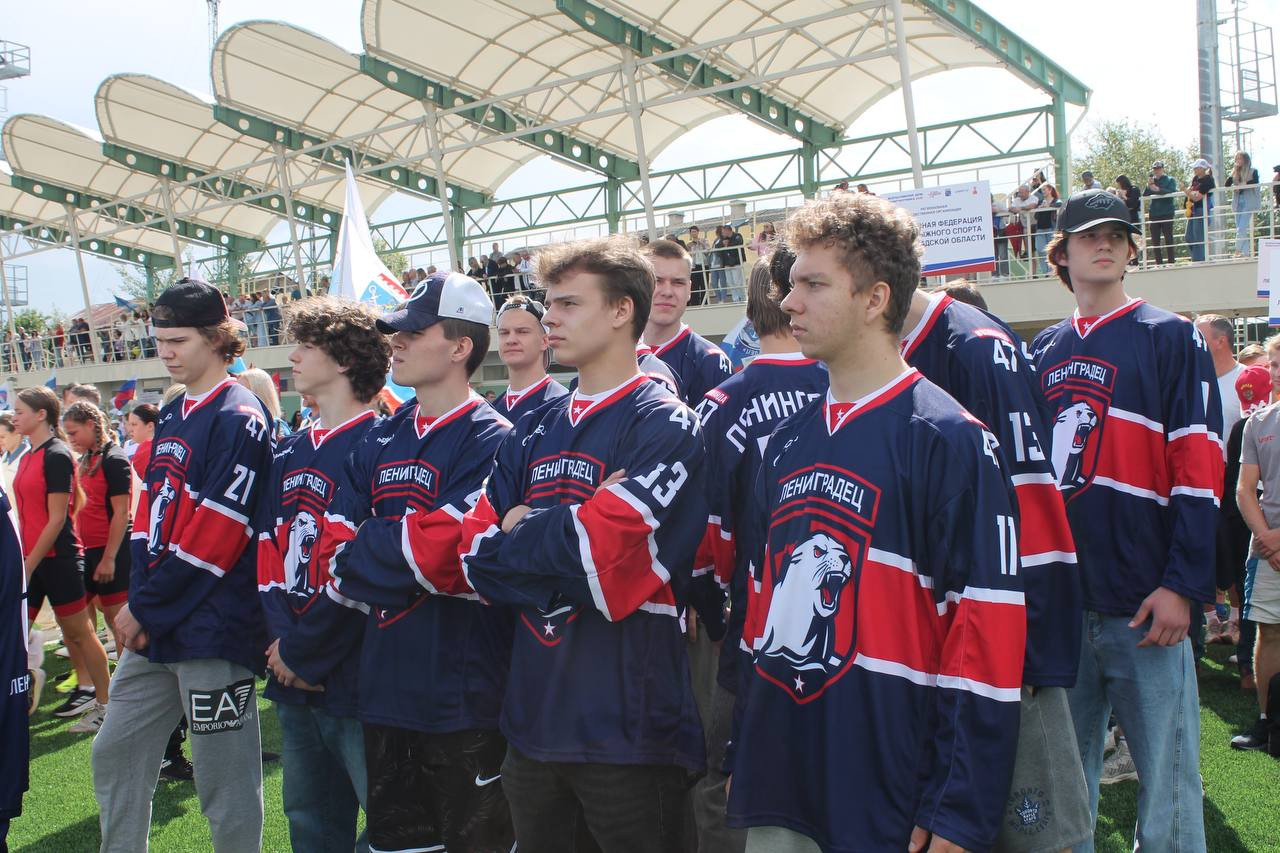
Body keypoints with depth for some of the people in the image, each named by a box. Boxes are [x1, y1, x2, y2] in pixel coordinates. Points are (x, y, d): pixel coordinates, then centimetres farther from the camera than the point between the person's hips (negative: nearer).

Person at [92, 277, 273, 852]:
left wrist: (147, 606, -12)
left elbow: (215, 535, -18)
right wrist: (136, 601, 1)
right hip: (153, 629, 9)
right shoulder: (172, 417, 15)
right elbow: (149, 514, 14)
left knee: (225, 788, 2)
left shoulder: (239, 417, -13)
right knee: (115, 757, 17)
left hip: (212, 631, -9)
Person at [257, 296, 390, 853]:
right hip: (294, 680, 8)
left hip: (354, 677, -8)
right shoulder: (290, 452, 14)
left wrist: (301, 650, -14)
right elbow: (268, 551, 9)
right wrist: (282, 641, -5)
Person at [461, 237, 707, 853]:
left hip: (629, 732, -6)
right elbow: (471, 561, 4)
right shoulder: (532, 435, 10)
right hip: (532, 725, 7)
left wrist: (513, 536, -6)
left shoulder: (666, 425, -11)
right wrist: (559, 540, -14)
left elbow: (605, 550, -23)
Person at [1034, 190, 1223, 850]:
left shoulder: (1170, 338, 1)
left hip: (1144, 603, -4)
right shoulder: (1042, 352, 14)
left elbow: (1199, 469, -7)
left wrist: (1183, 585, -14)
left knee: (1166, 785, 1)